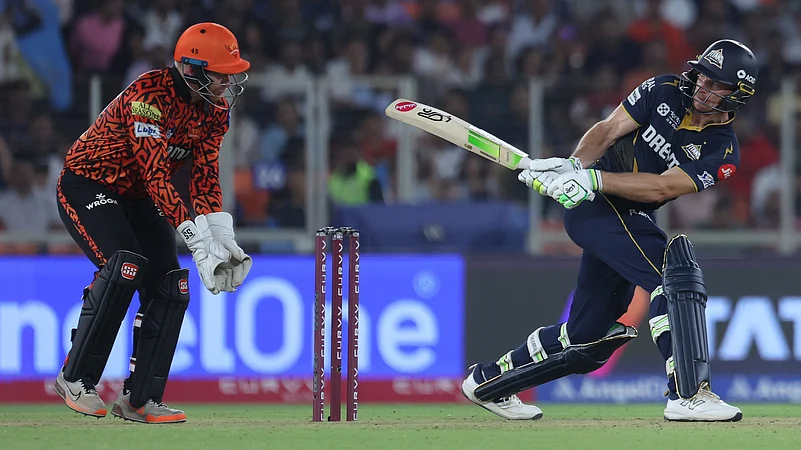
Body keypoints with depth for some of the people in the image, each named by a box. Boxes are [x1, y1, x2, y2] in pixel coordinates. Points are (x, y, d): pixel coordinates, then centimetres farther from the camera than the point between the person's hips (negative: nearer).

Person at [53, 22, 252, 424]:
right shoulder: (150, 94, -30)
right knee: (126, 265, -28)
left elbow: (205, 179, -8)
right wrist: (197, 241, -41)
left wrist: (223, 242, -23)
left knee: (169, 283, -5)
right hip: (86, 186, -8)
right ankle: (76, 378, -17)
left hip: (138, 200, 8)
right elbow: (156, 176, -35)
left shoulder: (215, 110, -4)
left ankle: (139, 399, 2)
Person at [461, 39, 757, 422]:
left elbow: (662, 189, -14)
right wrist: (574, 164, -21)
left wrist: (593, 179, -25)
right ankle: (686, 394, -31)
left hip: (632, 221, 5)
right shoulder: (664, 92, 0)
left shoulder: (722, 152, -2)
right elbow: (609, 129, -1)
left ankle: (488, 381, 30)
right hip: (595, 206, -5)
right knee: (677, 270, -26)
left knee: (589, 338, 10)